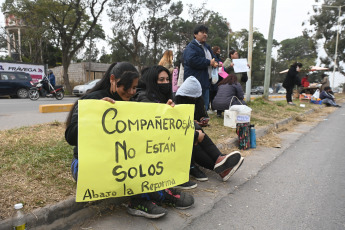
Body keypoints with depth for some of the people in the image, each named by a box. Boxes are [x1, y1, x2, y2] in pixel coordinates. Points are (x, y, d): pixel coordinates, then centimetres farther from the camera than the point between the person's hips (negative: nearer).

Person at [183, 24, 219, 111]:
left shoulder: (207, 47, 22)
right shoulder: (191, 47, -7)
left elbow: (214, 58, 28)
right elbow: (192, 60, -24)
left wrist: (215, 63, 1)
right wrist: (209, 62, -15)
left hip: (205, 82, 9)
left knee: (205, 107, 13)